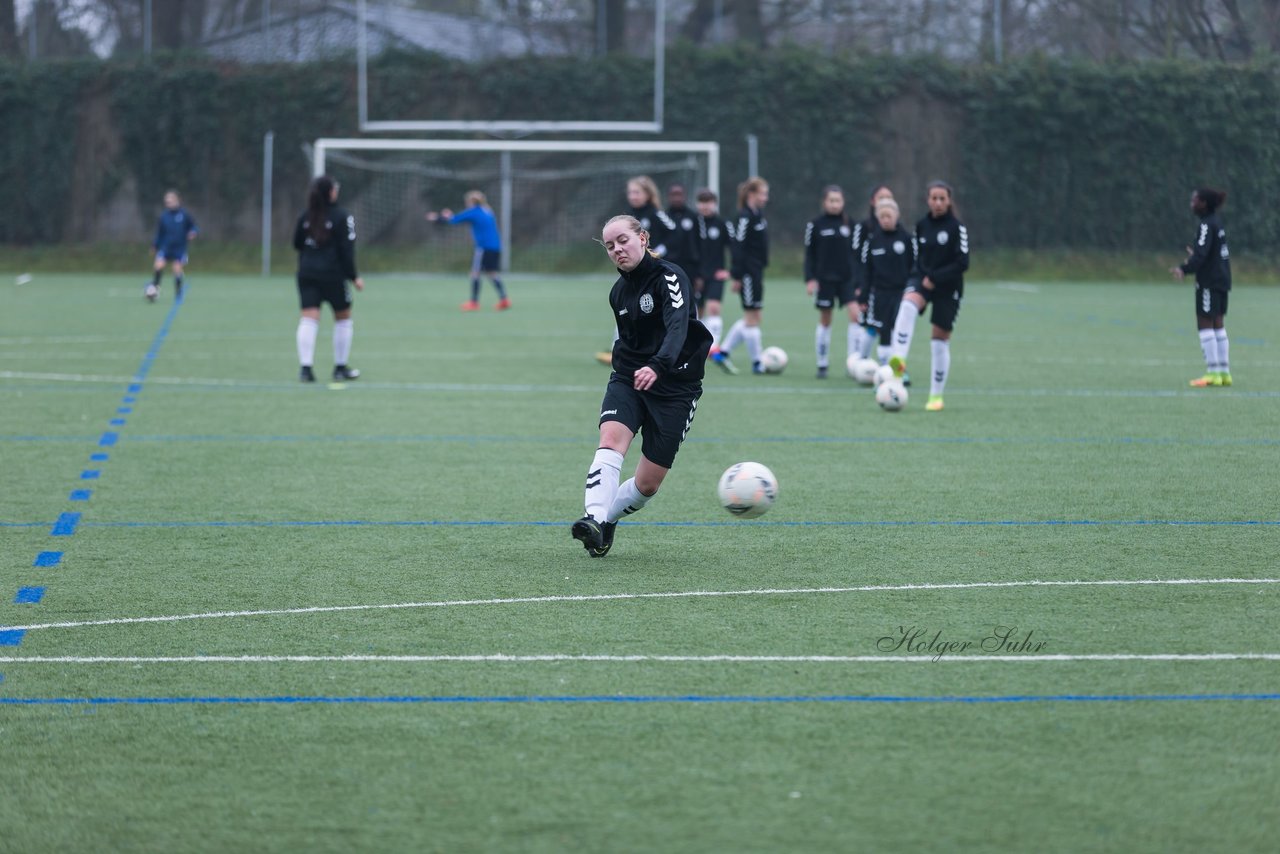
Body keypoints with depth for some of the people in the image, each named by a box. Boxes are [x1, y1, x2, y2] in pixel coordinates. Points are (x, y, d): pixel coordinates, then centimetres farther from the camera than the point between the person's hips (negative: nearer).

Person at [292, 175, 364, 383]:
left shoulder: (305, 216, 7)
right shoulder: (342, 217, -7)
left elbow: (296, 243, 15)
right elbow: (346, 251, -10)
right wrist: (353, 277, -5)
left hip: (306, 273, 4)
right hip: (333, 274, -3)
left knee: (309, 319, -2)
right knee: (343, 318, 14)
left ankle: (306, 367, -17)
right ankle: (340, 367, 19)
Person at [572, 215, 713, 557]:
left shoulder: (670, 277, -13)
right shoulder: (618, 292, 9)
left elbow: (677, 327, -31)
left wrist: (657, 367, -47)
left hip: (674, 385, -4)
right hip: (628, 378, 4)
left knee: (648, 484, -3)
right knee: (611, 438, -28)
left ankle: (606, 520, 24)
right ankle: (594, 520, -41)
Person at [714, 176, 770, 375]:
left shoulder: (758, 215, 12)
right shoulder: (745, 217, -15)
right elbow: (738, 246, -19)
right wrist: (737, 276, -21)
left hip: (756, 271, 10)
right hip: (748, 274, -10)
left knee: (751, 318, 13)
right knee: (752, 317, -1)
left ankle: (723, 352, 18)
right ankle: (757, 363, 6)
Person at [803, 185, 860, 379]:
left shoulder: (849, 224, 5)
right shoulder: (816, 225, -1)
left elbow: (856, 252, 10)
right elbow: (809, 254, 1)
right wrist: (810, 279, -7)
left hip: (847, 278, 1)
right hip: (824, 278, -1)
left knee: (855, 313, -15)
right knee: (825, 320, 5)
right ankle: (822, 365, 15)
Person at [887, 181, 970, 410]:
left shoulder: (957, 227, -9)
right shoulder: (921, 225, 5)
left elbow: (962, 263, -14)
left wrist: (935, 278, -18)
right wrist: (922, 275, 7)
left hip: (948, 288, -2)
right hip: (922, 279, 2)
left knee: (940, 340, 3)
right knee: (908, 304, -33)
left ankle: (936, 396, 17)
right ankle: (898, 360, -47)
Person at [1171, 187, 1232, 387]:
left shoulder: (1207, 225, -14)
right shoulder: (1217, 224, 13)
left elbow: (1201, 253, -26)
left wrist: (1184, 269, -36)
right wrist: (1194, 256, 38)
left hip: (1209, 282, -9)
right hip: (1221, 280, 9)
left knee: (1205, 324, -6)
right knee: (1218, 325, 12)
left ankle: (1213, 373, -9)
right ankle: (1224, 373, 13)